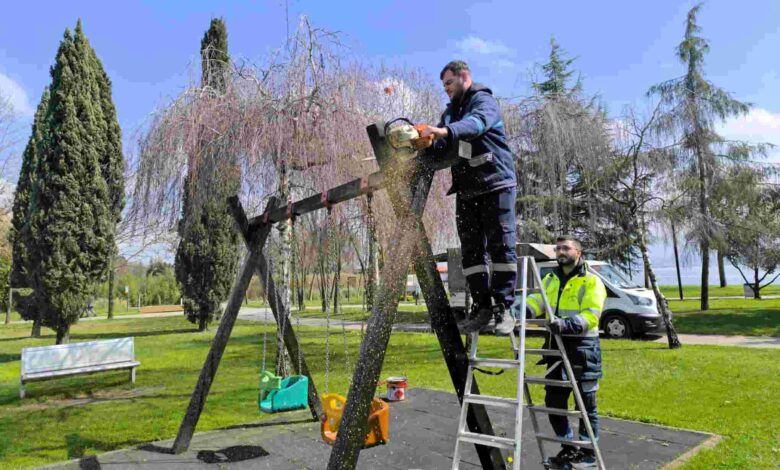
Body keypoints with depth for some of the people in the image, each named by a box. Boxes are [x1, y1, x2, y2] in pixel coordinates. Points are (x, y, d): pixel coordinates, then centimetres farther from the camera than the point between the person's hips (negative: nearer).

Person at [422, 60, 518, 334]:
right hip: (466, 191, 7)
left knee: (501, 244, -6)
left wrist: (446, 131, -42)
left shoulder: (484, 100, -2)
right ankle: (482, 305, 10)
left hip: (496, 184, -7)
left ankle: (503, 306, -3)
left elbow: (477, 122, -26)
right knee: (471, 249, 5)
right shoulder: (450, 112, 22)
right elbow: (439, 145, 10)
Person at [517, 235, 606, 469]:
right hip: (557, 346, 6)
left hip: (582, 347, -6)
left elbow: (591, 316, -17)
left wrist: (566, 324, -33)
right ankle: (568, 448, 28)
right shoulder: (550, 280, 14)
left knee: (585, 403, 5)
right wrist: (517, 310, -19)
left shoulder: (591, 281, -6)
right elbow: (536, 301, 1)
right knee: (554, 400, 11)